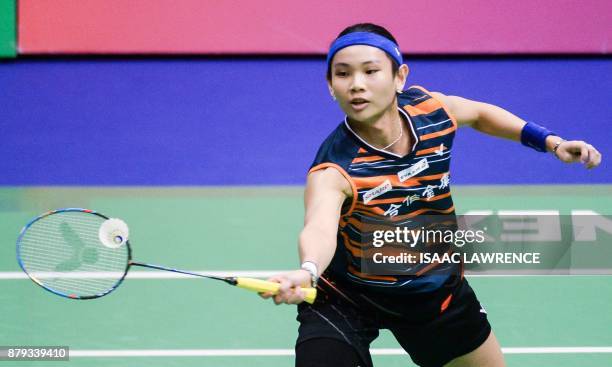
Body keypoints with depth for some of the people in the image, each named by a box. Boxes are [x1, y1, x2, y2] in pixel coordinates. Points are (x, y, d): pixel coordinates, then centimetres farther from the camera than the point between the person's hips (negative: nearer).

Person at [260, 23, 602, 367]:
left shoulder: (430, 110, -18)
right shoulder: (334, 170, -35)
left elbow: (480, 113, 7)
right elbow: (319, 229, -57)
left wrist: (551, 142, 1)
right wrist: (307, 271, -78)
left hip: (433, 289, 5)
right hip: (346, 299, -5)